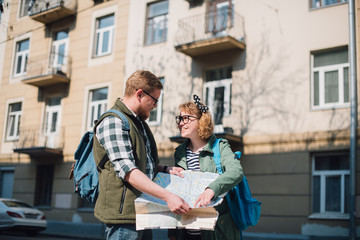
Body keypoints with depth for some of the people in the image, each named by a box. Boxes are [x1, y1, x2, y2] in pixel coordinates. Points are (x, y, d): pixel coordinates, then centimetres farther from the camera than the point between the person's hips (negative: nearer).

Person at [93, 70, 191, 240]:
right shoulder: (113, 122, -13)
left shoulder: (139, 122, 19)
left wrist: (165, 169, 10)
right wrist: (167, 196, -30)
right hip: (123, 214, -9)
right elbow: (127, 171, -23)